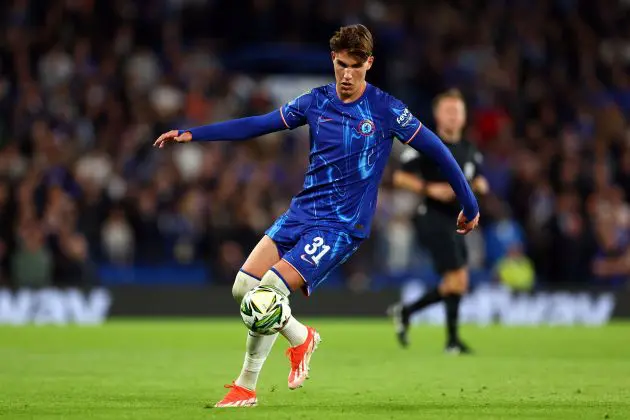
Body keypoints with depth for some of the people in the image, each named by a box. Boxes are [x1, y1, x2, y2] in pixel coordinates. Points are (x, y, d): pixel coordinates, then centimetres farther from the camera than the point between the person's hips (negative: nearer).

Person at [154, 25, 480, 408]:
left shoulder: (386, 110, -8)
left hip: (342, 225, -5)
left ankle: (246, 388, 0)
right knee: (244, 287, -7)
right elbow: (257, 125, 9)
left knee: (271, 288, -21)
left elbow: (435, 149, -1)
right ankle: (300, 338, 20)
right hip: (300, 213, 6)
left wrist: (470, 204, 2)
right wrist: (192, 134, 4)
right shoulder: (316, 102, 5)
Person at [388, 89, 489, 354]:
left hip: (456, 221, 8)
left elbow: (477, 179, 23)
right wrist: (430, 189, -20)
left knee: (456, 286, 9)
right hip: (433, 219, -8)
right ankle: (452, 340, -1)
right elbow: (400, 177, -8)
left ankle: (405, 312, 26)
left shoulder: (469, 150, 13)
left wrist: (480, 185, -1)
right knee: (457, 279, -12)